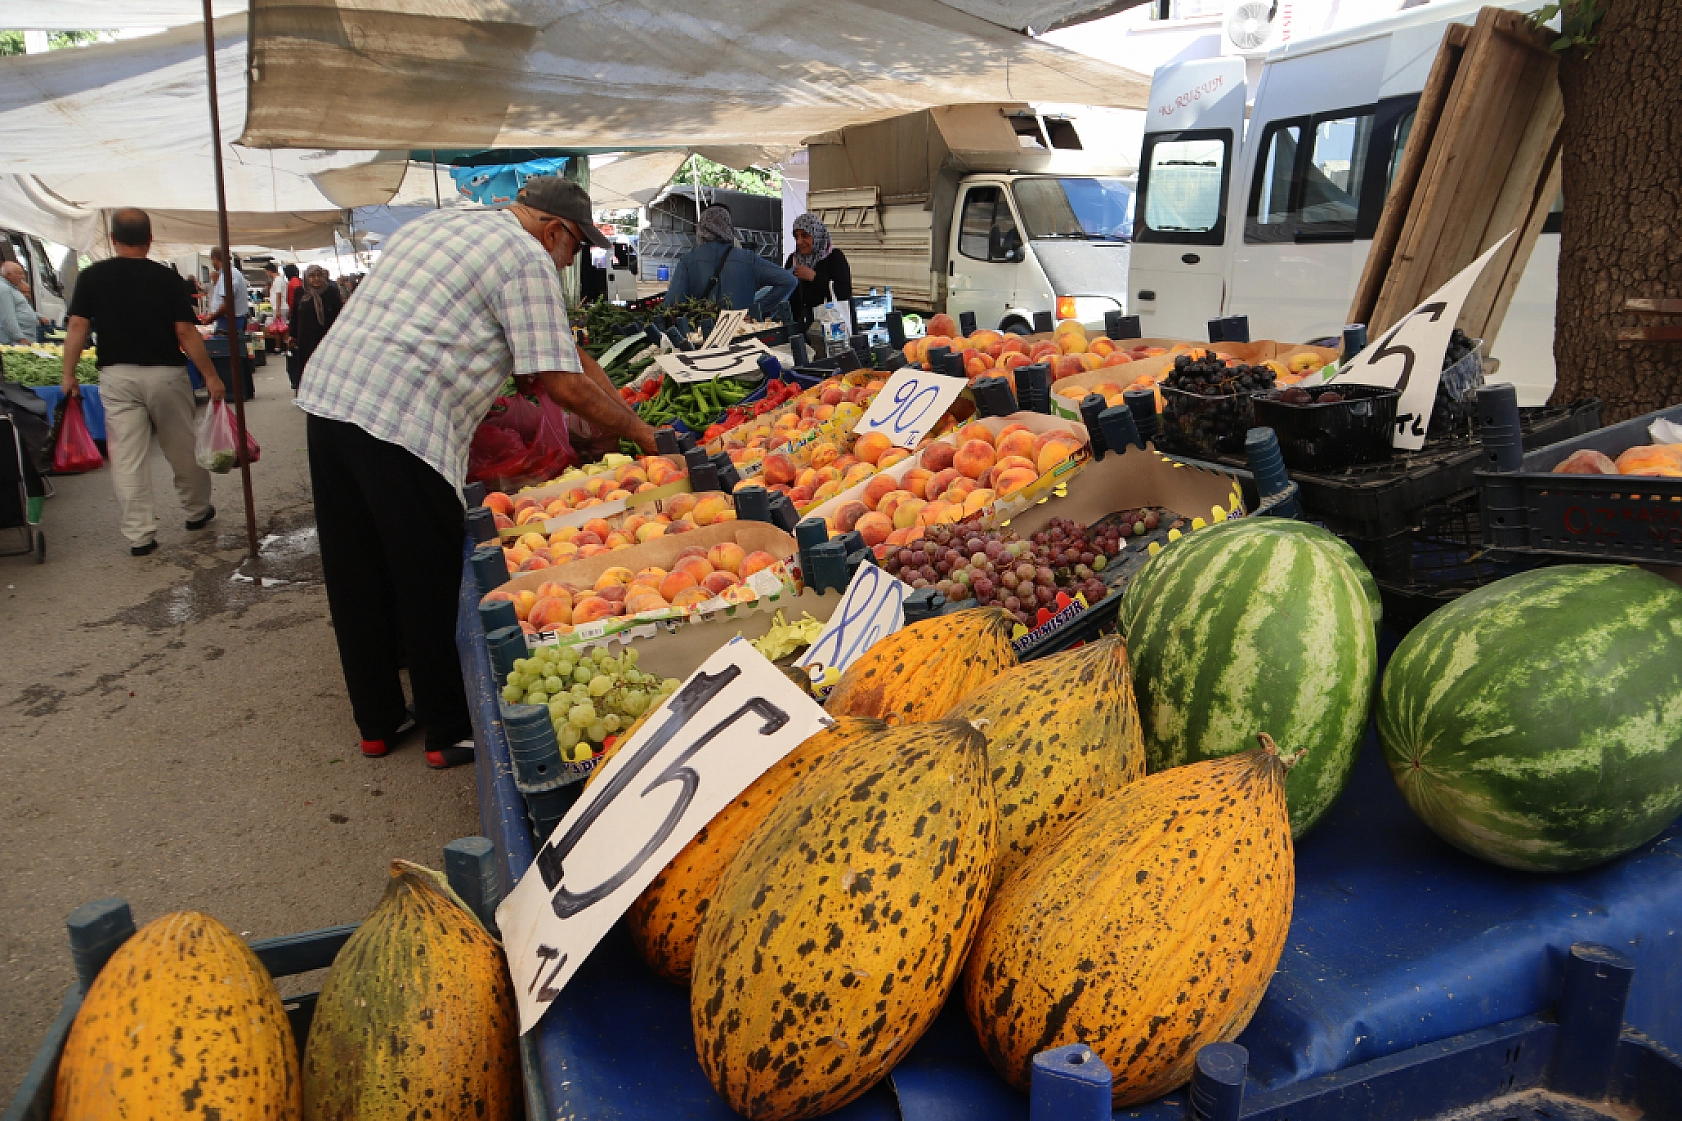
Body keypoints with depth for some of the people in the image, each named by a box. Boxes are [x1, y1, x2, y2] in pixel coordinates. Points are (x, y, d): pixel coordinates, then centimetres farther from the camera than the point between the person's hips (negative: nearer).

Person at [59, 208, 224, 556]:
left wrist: (69, 374, 7)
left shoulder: (92, 276, 0)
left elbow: (78, 327, -2)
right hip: (165, 374, -1)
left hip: (117, 375, 1)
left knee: (127, 457, 2)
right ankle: (197, 511, 30)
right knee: (182, 449, 14)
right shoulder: (166, 277, -5)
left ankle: (139, 535, 2)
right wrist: (211, 376, -2)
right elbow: (186, 333, -8)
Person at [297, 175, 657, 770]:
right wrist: (639, 432, 4)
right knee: (432, 586, 4)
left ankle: (377, 722, 29)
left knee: (357, 579, 15)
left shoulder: (435, 223, 25)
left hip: (325, 392, 9)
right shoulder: (527, 257, -4)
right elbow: (561, 382, -9)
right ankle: (451, 733, 16)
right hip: (400, 423, -9)